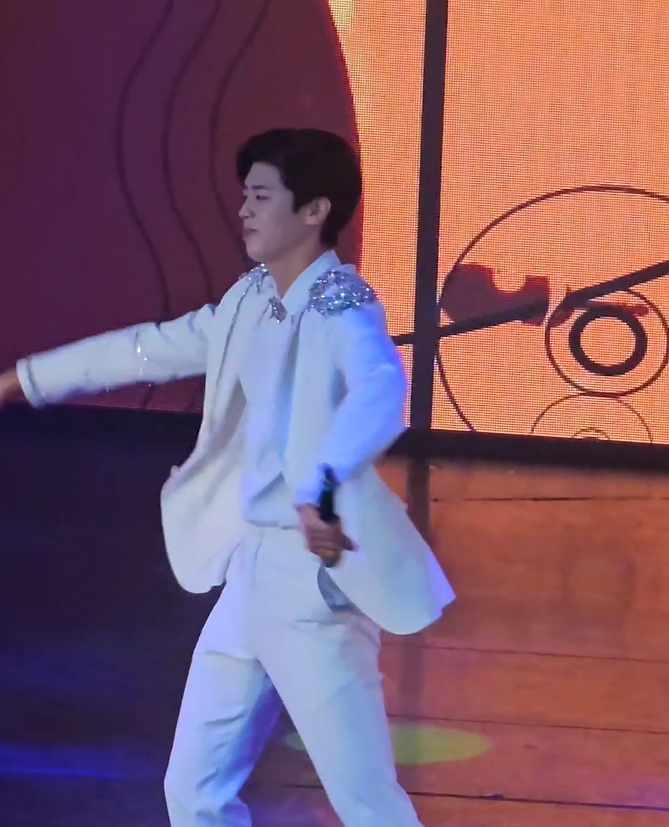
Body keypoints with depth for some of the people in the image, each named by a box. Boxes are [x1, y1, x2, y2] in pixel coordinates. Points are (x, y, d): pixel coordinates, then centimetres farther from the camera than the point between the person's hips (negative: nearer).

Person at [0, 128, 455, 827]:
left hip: (314, 578, -8)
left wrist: (322, 486, -57)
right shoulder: (252, 300, 9)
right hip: (248, 568, 8)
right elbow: (151, 349, 23)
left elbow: (379, 393, -38)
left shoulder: (341, 309, -16)